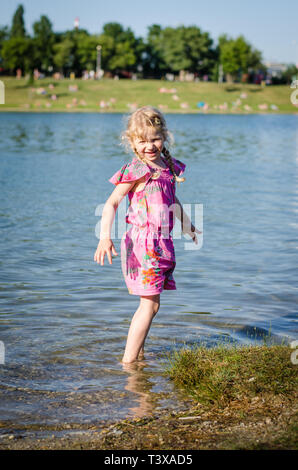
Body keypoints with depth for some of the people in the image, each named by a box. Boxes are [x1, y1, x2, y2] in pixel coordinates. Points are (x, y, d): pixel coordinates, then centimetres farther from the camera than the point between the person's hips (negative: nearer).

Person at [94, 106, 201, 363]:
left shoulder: (169, 166, 12)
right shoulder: (136, 170, -10)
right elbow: (112, 203, -14)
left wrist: (187, 224, 44)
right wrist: (105, 236, -27)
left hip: (162, 243, 7)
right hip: (143, 242, -7)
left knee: (150, 303, 14)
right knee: (150, 304, -8)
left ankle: (137, 351, 27)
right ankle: (129, 360, -1)